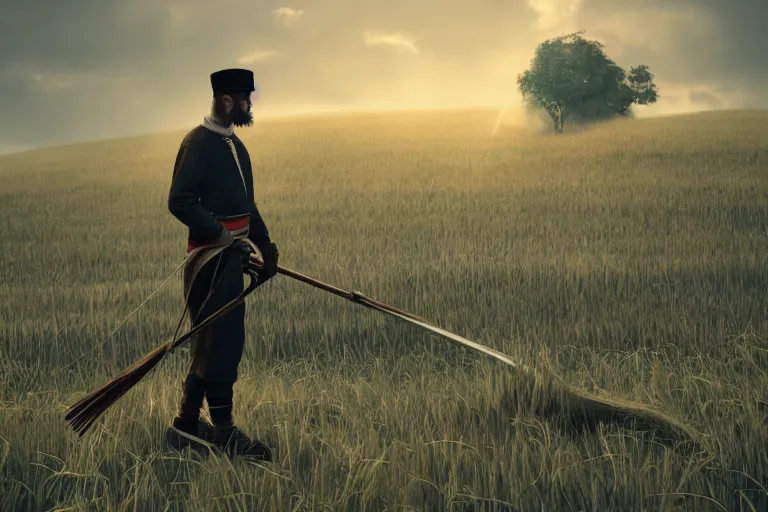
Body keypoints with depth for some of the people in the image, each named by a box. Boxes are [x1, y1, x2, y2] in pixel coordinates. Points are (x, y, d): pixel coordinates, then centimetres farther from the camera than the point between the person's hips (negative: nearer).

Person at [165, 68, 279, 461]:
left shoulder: (234, 145, 17)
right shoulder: (198, 143, -13)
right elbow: (179, 201, -20)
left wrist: (265, 246, 18)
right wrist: (219, 232, -22)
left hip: (233, 254, 10)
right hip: (211, 256, -10)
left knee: (226, 342, 12)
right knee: (217, 343, -6)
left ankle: (187, 425, 20)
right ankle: (223, 432, -1)